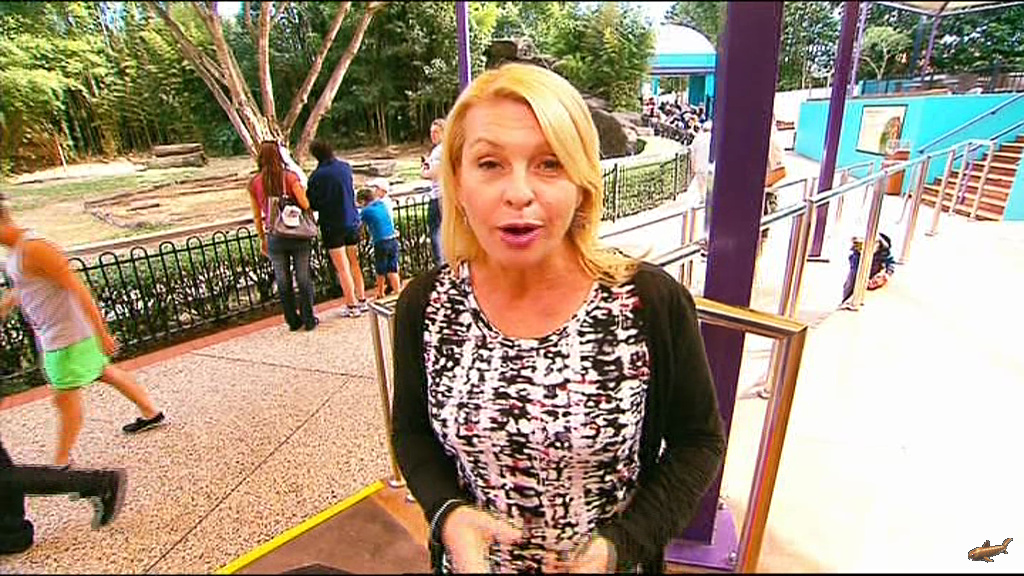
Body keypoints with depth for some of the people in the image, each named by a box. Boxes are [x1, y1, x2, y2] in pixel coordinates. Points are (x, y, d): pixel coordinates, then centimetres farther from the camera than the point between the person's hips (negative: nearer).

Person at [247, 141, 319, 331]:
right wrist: (302, 190, 6)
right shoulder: (290, 177, -9)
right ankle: (309, 320, 16)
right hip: (298, 235, -2)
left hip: (274, 238, 2)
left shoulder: (254, 183, 0)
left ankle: (293, 321, 22)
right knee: (303, 278, 9)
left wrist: (262, 239, 15)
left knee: (283, 281, 13)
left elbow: (257, 216, 4)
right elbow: (305, 205, -15)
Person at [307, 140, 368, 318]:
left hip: (332, 225, -5)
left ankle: (352, 305, 6)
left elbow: (312, 204, -9)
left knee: (342, 268, 1)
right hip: (352, 221, 5)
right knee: (354, 263, 16)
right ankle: (362, 300, 22)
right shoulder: (345, 167, 1)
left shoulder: (317, 176, -13)